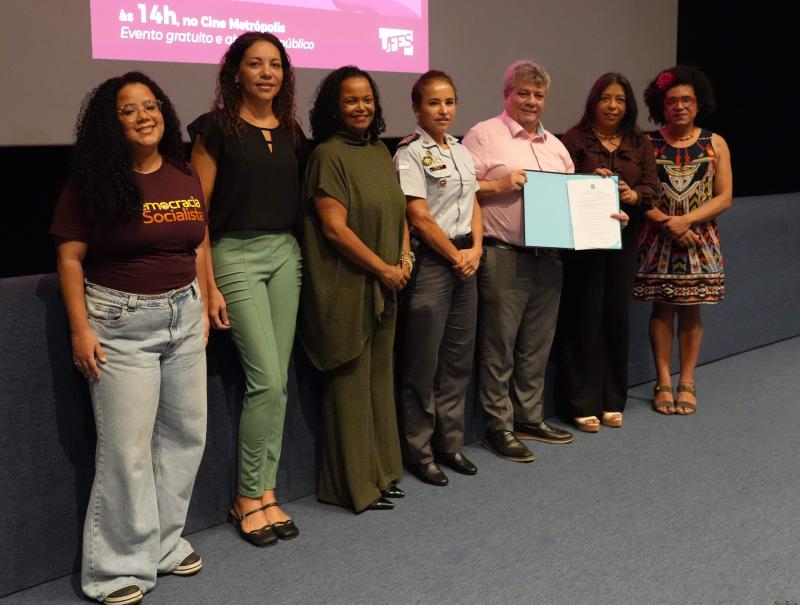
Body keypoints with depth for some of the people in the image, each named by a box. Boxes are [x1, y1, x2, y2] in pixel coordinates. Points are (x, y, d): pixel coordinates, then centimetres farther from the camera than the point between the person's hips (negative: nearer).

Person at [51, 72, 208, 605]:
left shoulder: (186, 177, 6)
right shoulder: (95, 182, -7)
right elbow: (70, 259, -8)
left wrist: (204, 307, 11)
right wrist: (81, 331, -13)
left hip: (183, 316, 6)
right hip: (120, 321, -5)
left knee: (186, 433, 10)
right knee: (127, 445, -2)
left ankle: (165, 541, 26)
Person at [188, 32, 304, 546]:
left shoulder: (291, 131, 11)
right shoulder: (216, 128, -4)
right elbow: (196, 211, -7)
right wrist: (208, 286, -12)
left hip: (285, 254, 5)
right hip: (235, 255, -5)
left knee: (278, 381, 5)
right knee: (267, 380, -9)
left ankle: (265, 492, 15)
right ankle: (248, 498, 7)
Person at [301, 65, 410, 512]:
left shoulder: (380, 151, 12)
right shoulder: (329, 155, -11)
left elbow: (399, 209, 18)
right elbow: (335, 227, -17)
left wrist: (404, 258, 2)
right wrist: (384, 269, -12)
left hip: (385, 285, 8)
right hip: (348, 286, -7)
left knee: (380, 375, 14)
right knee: (351, 381, 0)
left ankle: (381, 471, 27)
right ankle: (354, 484, 13)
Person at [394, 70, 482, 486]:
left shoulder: (461, 151, 14)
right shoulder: (410, 153, -7)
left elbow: (474, 205, 14)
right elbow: (419, 217, -13)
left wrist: (475, 250, -1)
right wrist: (454, 256, -8)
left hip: (466, 260, 7)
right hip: (430, 261, -7)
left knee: (459, 357, 11)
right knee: (424, 362, -1)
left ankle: (450, 443, 22)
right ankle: (420, 451, 10)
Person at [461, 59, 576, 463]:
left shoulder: (554, 145, 20)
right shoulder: (484, 135, -2)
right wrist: (500, 184, -18)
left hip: (548, 258, 7)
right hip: (504, 258, -7)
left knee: (537, 345, 14)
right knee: (500, 346, 0)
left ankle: (529, 417, 26)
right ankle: (499, 427, 9)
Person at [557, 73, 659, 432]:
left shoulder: (639, 145, 12)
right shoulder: (575, 139, 0)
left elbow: (652, 189, 2)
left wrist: (633, 194, -19)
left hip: (623, 240, 4)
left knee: (617, 316, 7)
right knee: (584, 317, -2)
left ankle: (612, 400, 20)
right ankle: (583, 403, 7)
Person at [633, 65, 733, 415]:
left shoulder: (715, 144, 4)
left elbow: (724, 198, -1)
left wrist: (686, 219, -14)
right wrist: (666, 223, -16)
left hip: (699, 239, 1)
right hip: (658, 240, -1)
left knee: (691, 310, 4)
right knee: (662, 308, 2)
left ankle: (687, 383, 14)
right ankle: (663, 383, 11)